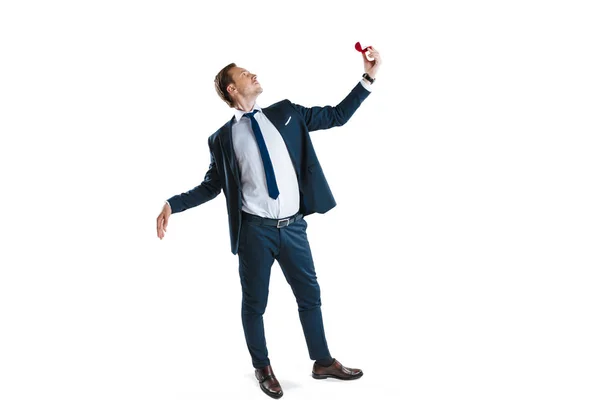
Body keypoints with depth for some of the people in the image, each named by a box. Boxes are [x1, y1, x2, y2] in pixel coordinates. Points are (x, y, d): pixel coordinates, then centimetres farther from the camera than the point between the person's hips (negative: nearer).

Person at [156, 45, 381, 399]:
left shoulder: (285, 113, 6)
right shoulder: (222, 138, 0)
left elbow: (337, 115, 7)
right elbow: (211, 186, 4)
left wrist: (370, 76, 0)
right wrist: (173, 204, -9)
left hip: (293, 226, 3)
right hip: (255, 230, -2)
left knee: (310, 296, 15)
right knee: (255, 302, 10)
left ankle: (323, 362, 34)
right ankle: (263, 368, 31)